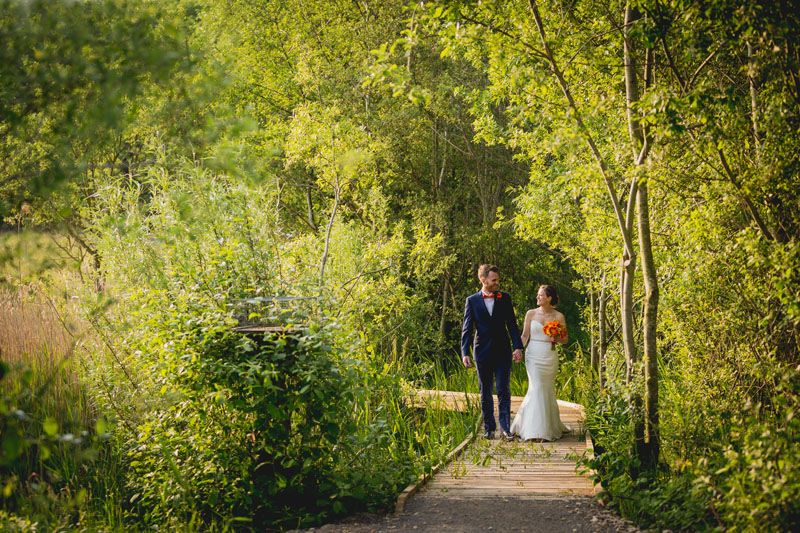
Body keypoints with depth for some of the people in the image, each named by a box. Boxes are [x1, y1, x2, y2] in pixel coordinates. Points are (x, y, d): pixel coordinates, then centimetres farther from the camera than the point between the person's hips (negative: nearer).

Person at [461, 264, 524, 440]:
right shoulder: (472, 301, 1)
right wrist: (465, 353, -9)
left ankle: (505, 427, -3)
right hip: (482, 352, 0)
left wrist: (518, 347, -6)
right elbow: (467, 329, 0)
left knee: (504, 391, -5)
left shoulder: (505, 298, 4)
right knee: (485, 392, 7)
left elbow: (512, 324, 4)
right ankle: (489, 428, 15)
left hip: (503, 352, 0)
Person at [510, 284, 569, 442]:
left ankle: (549, 425, 24)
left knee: (547, 390, 7)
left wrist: (556, 338, -12)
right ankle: (536, 430, -9)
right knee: (536, 389, -11)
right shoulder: (531, 314, 3)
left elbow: (565, 338, 9)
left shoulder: (558, 317, 2)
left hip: (550, 356, 1)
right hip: (533, 355, -1)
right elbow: (525, 335, 4)